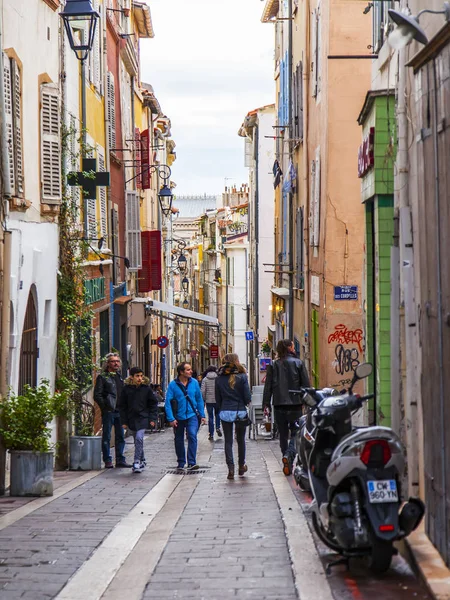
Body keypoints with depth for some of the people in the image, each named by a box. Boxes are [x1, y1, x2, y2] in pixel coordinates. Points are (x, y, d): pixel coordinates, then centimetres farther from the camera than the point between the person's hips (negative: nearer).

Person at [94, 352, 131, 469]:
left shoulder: (119, 376, 17)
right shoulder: (102, 377, -3)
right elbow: (97, 395, -9)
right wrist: (105, 407, -14)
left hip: (119, 411, 6)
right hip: (108, 411, -6)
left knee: (120, 437, 9)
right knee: (107, 437, -1)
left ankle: (120, 460, 15)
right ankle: (107, 461, 3)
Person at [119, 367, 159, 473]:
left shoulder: (146, 388, -2)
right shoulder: (126, 389, 0)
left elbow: (153, 403, 5)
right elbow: (122, 406, 5)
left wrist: (152, 418, -2)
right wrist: (124, 421, 1)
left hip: (143, 418, -2)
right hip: (132, 419, 2)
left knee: (139, 438, -18)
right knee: (137, 440, 11)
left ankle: (137, 463, -17)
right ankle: (142, 461, 28)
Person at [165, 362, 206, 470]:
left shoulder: (194, 382, -1)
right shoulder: (173, 385, -9)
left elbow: (199, 400, 9)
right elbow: (168, 402, -9)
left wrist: (201, 415, 8)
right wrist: (171, 419, -15)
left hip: (192, 415, 0)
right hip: (178, 417, 0)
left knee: (192, 435, -20)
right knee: (179, 440, 12)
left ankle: (192, 463, -19)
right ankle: (181, 463, 31)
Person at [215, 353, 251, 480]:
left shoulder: (219, 378, 1)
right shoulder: (242, 377, -8)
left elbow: (217, 398, 5)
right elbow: (247, 397, -8)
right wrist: (246, 402, 13)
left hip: (225, 412, 1)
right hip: (240, 411, -1)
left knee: (228, 441, 4)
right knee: (241, 440, 15)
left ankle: (231, 468, -4)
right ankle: (241, 466, 25)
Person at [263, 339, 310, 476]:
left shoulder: (273, 366, 4)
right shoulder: (298, 363, 0)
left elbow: (268, 386, 2)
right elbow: (306, 384, 0)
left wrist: (266, 403, 6)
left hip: (279, 405, 2)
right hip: (295, 404, -2)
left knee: (283, 434, 11)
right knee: (295, 432, 3)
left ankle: (286, 459, 11)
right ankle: (290, 454, -21)